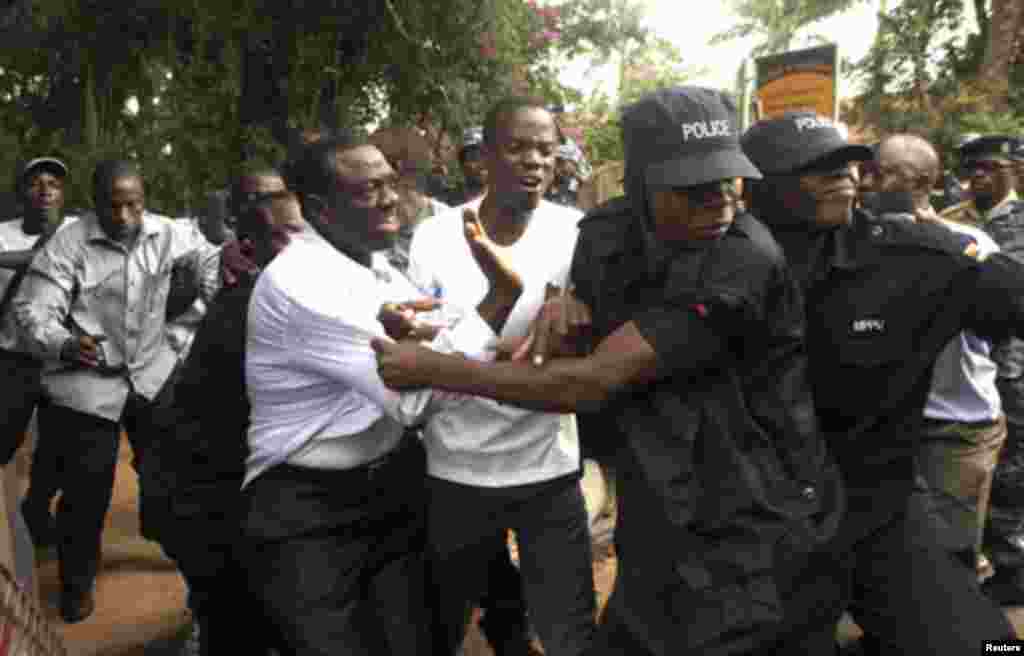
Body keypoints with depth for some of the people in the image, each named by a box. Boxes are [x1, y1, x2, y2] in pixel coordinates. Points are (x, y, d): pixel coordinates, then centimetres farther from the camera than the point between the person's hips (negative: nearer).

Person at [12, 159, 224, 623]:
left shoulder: (162, 232, -2)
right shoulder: (68, 243, -14)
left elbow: (204, 257, 12)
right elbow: (30, 309, -16)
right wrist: (63, 344, -35)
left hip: (152, 373, 4)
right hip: (87, 383, -3)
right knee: (87, 488, 5)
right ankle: (77, 584, 27)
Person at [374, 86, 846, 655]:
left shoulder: (745, 263, -27)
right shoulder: (608, 234, -5)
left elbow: (594, 383, -28)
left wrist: (432, 369, -20)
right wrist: (566, 305, -10)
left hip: (759, 540, -6)